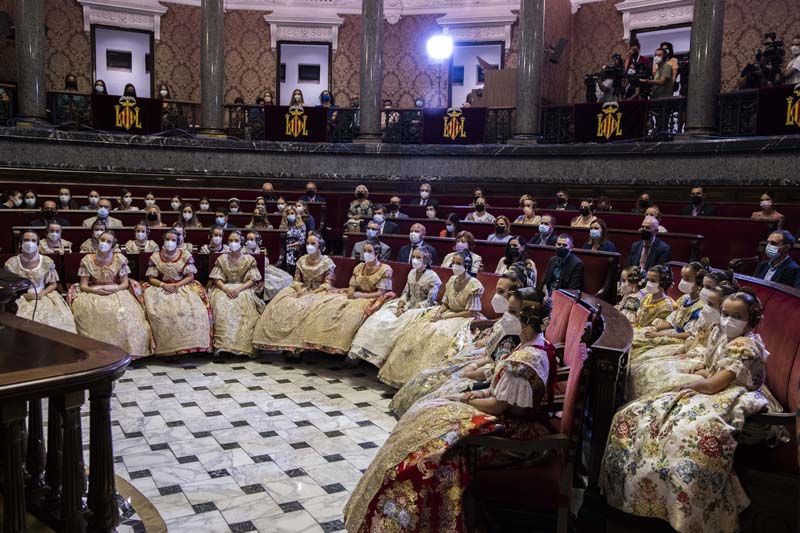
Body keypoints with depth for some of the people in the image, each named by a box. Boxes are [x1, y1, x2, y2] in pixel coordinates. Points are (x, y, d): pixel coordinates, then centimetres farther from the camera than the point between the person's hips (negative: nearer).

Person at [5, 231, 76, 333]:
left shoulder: (47, 262, 3)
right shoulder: (12, 263, 2)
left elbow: (54, 284, 8)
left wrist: (42, 293, -10)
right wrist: (23, 295, -11)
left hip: (42, 296, 0)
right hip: (20, 298, 0)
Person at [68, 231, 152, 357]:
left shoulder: (120, 259, 1)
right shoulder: (87, 259, 2)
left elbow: (125, 283, 2)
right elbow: (83, 285, 0)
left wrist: (114, 288, -18)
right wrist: (96, 290, -19)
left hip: (116, 292, 0)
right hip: (93, 293, 1)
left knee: (124, 310, -31)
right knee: (88, 309, -32)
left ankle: (123, 348, -20)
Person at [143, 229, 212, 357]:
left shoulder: (186, 256, 5)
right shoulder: (155, 257, 7)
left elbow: (190, 276, 2)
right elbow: (151, 278, 4)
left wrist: (177, 285, -14)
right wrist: (164, 285, -14)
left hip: (183, 287, 0)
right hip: (161, 289, 0)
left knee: (195, 310, -29)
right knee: (160, 312, -31)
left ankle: (189, 345, -19)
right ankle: (167, 347, -22)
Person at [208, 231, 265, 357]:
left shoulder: (249, 259, 6)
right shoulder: (221, 259, 11)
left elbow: (252, 280, 0)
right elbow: (217, 279, 4)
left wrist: (239, 289, -17)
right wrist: (226, 289, -17)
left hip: (244, 289, -1)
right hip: (224, 289, 2)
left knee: (244, 305, -34)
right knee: (221, 305, -31)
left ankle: (243, 345, -31)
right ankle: (222, 344, -31)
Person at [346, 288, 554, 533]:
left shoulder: (524, 360, -28)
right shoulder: (540, 346, 3)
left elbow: (499, 406, -23)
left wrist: (464, 401, -7)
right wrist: (478, 394, 4)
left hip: (512, 430, -10)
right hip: (516, 415, 10)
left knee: (435, 442, -11)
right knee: (431, 411, 10)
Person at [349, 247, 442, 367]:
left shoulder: (433, 277, -9)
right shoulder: (412, 273, 11)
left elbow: (430, 301, -14)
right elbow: (405, 293, 13)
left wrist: (408, 309, -19)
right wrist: (400, 305, -9)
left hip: (421, 309, -6)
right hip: (407, 305, 6)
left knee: (400, 323, -34)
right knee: (379, 318, -17)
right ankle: (359, 351, -23)